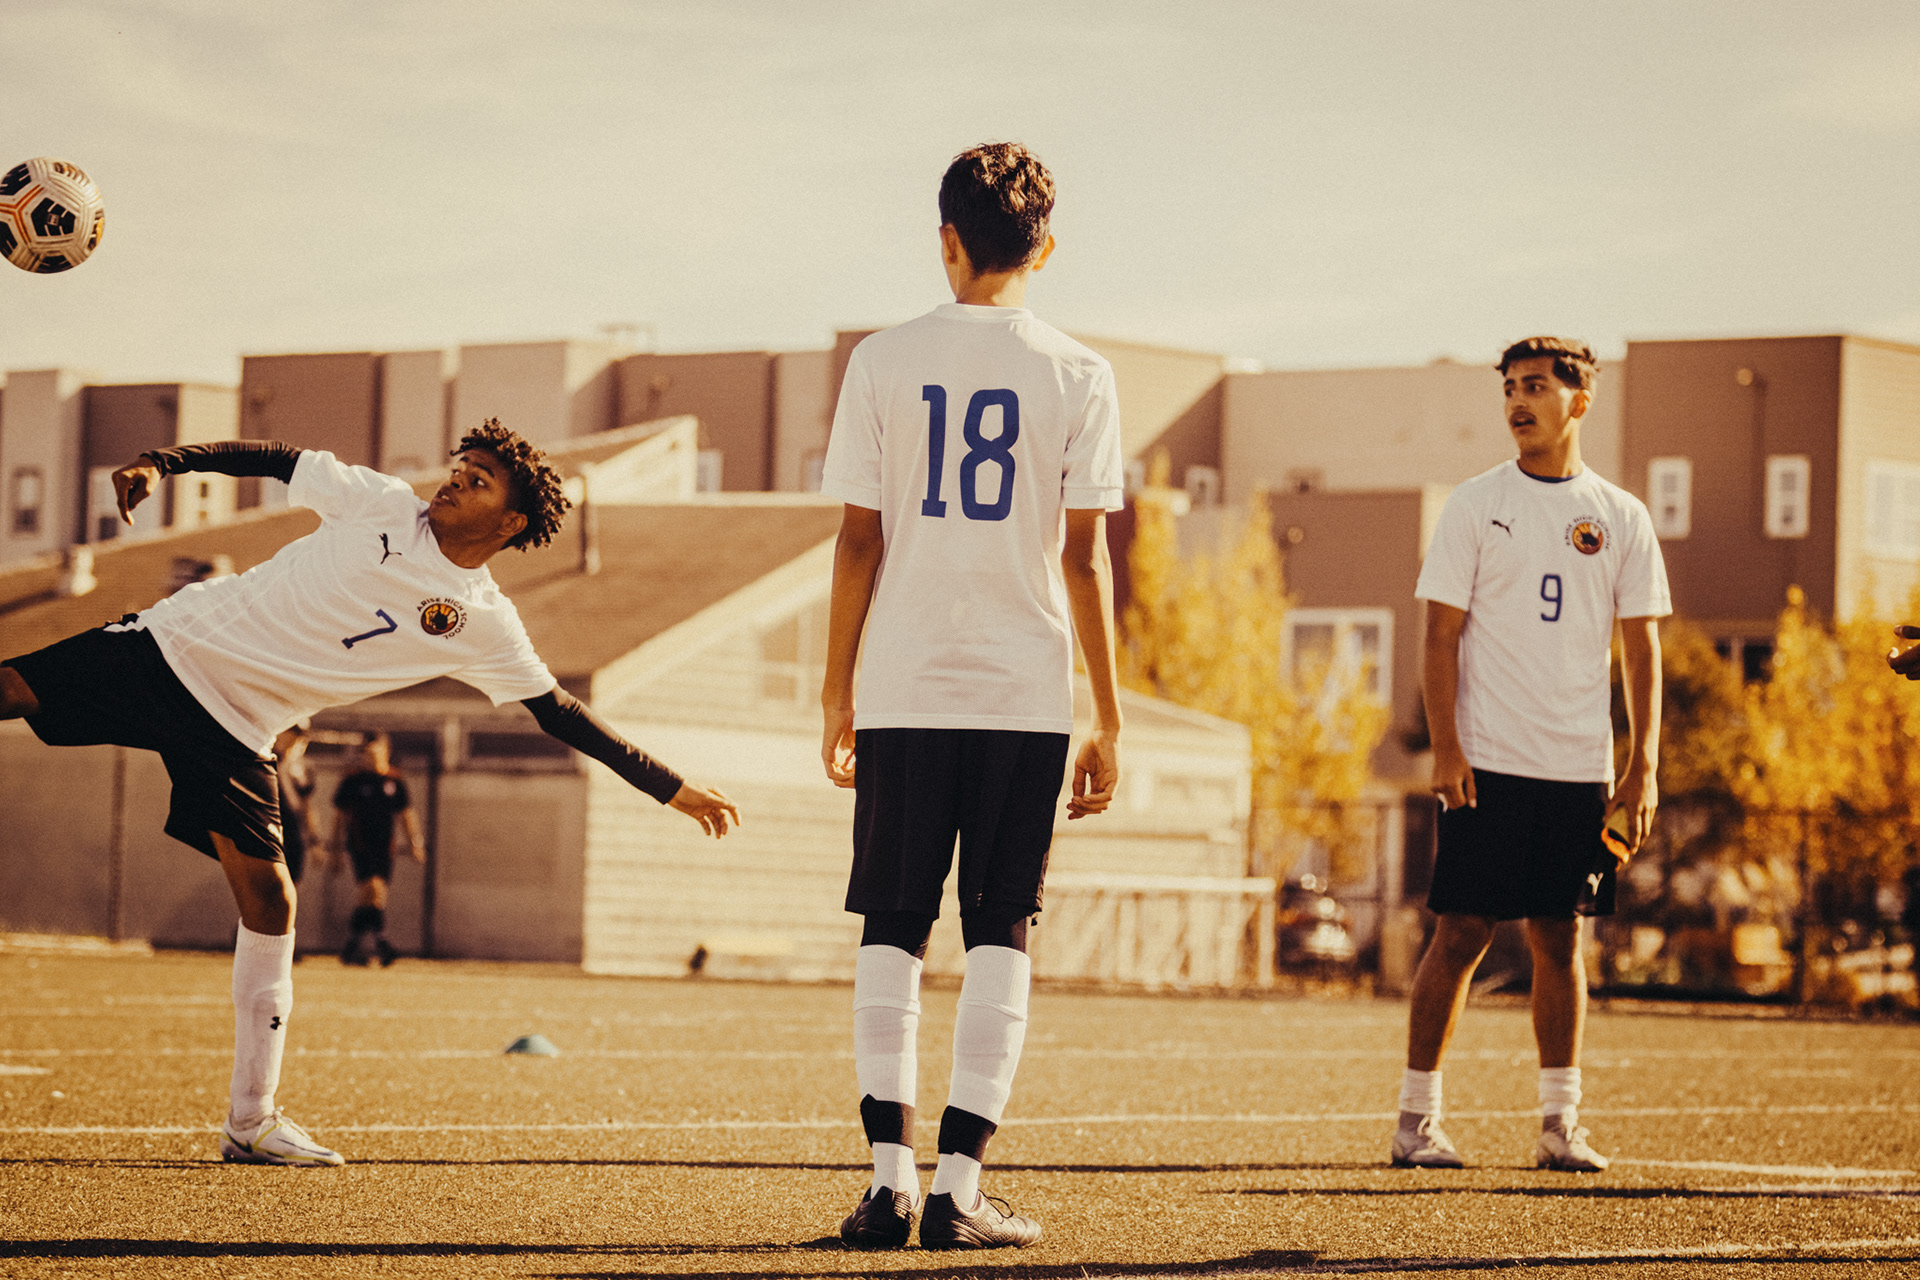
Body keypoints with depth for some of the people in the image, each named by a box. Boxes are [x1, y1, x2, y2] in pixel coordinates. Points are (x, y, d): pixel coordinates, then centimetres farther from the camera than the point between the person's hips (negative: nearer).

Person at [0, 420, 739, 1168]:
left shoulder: (485, 624, 1)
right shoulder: (384, 505, -1)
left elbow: (559, 713, 6)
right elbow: (271, 460, 3)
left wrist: (672, 789, 5)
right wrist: (159, 463, -10)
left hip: (234, 735, 1)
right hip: (171, 647, -1)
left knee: (269, 898, -8)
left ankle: (251, 1122, 1)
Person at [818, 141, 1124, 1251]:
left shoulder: (883, 363, 2)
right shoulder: (1077, 375, 1)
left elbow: (859, 543, 2)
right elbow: (1085, 557, -1)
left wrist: (839, 692, 9)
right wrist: (1109, 721, 3)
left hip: (904, 692, 1)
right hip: (1026, 695, -1)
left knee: (893, 935, 8)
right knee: (1000, 938, 4)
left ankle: (891, 1179, 1)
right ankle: (960, 1189, -1)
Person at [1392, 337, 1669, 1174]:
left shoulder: (1620, 517, 8)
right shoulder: (1476, 505, 1)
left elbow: (1642, 648, 9)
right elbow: (1442, 635, -1)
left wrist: (1643, 768, 2)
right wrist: (1445, 750, -11)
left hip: (1581, 768, 3)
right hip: (1488, 761, -3)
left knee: (1561, 938, 6)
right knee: (1462, 933, -4)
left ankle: (1560, 1122, 12)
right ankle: (1416, 1119, 1)